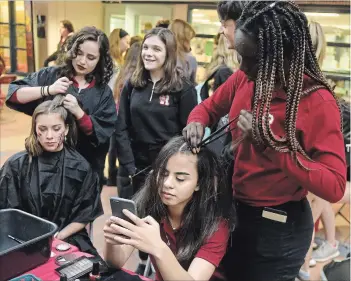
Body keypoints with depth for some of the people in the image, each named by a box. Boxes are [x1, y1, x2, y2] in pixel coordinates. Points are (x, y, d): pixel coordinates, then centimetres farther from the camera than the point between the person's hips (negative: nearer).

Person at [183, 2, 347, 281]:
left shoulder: (317, 102, -22)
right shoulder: (244, 80, -5)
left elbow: (334, 186, -26)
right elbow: (210, 107, 14)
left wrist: (271, 144, -33)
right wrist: (197, 122, -10)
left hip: (279, 226, -6)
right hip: (234, 208, 6)